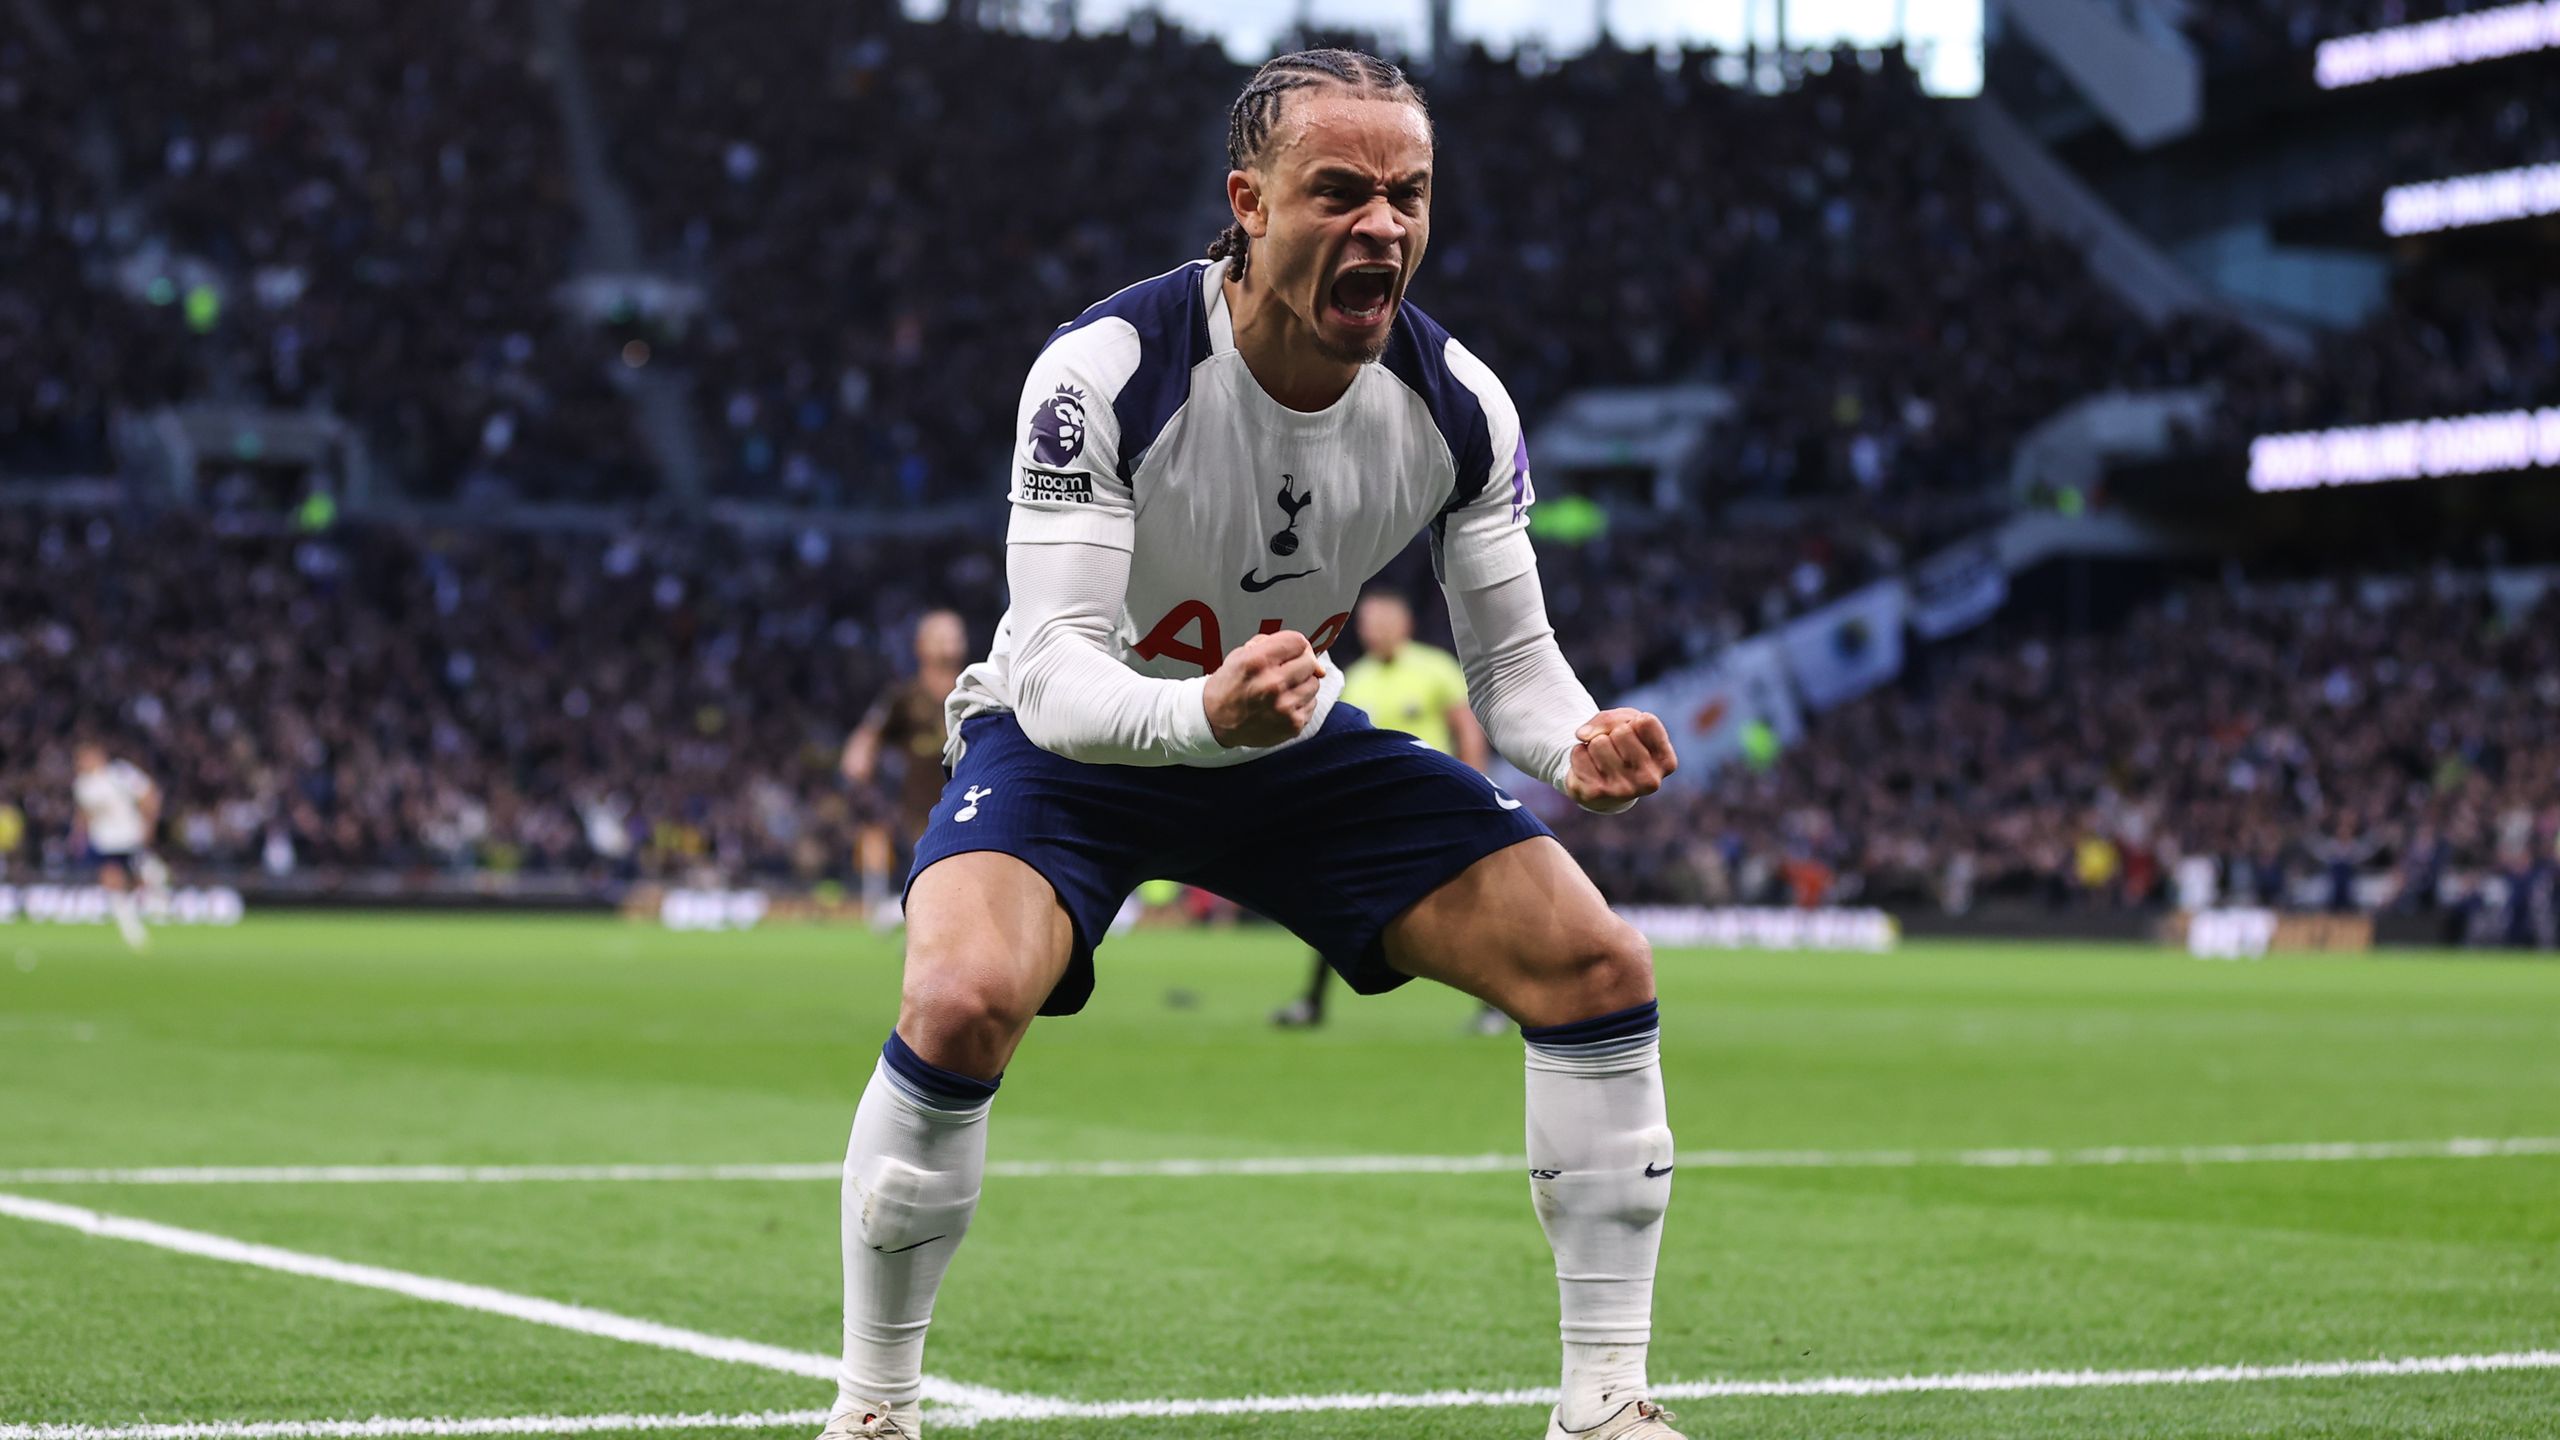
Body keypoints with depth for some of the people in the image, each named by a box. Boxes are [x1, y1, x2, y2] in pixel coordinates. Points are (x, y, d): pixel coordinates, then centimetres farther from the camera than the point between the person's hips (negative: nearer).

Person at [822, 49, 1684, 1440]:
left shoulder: (1457, 406, -16)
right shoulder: (1103, 373, -30)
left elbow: (1510, 655, -7)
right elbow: (1053, 673, -35)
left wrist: (1578, 744, -31)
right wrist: (1202, 712, -57)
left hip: (1296, 744, 5)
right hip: (1075, 743, -4)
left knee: (1600, 968, -10)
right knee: (963, 1000, -34)